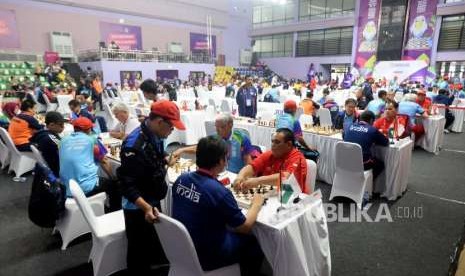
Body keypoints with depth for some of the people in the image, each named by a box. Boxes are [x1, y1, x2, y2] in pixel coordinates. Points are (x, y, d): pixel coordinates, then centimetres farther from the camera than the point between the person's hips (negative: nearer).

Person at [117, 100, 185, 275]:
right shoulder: (135, 145, -30)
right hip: (138, 207, -9)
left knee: (155, 240, 29)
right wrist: (145, 207, -39)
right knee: (140, 250, 11)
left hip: (153, 201, 9)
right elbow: (127, 184, -31)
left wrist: (166, 159, 6)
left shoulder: (155, 136, -3)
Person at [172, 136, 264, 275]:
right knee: (253, 242, 15)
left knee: (231, 231, 26)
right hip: (206, 257, -6)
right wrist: (256, 204, 1)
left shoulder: (181, 179, -10)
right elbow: (246, 227, -16)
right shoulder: (220, 192, -30)